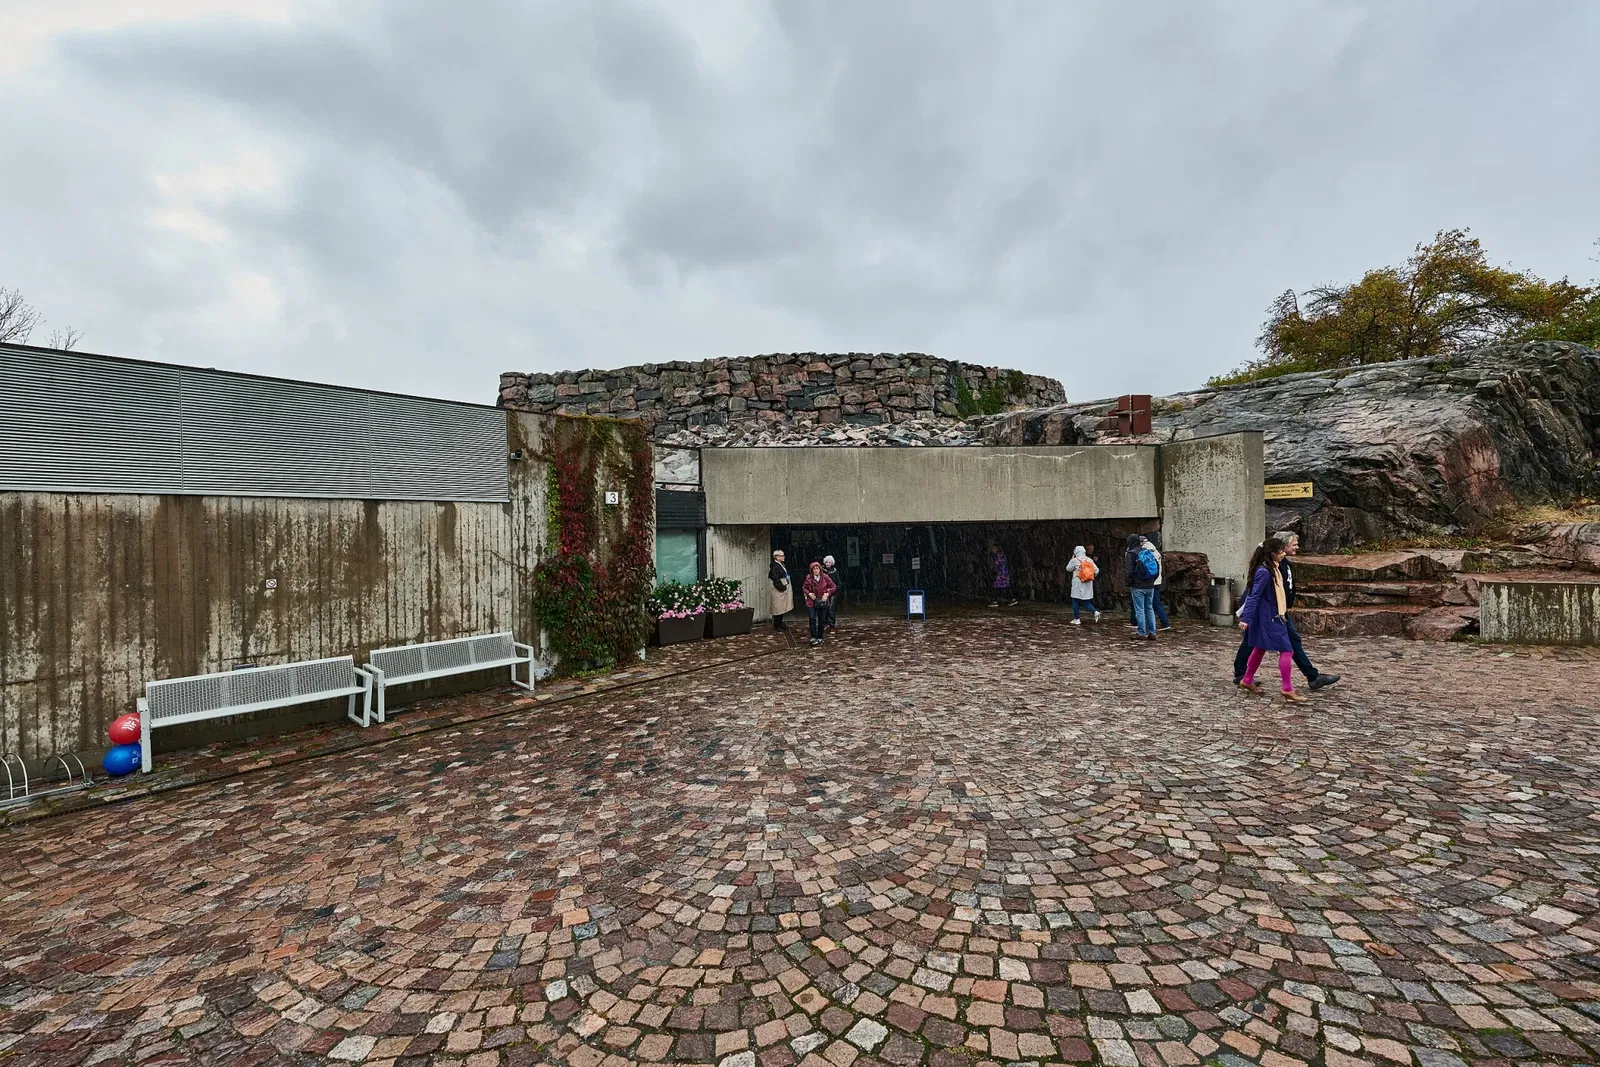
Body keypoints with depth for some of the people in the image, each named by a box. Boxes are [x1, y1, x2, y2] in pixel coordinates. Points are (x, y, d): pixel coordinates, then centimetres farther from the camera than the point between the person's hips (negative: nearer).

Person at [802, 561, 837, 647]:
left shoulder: (825, 577, -7)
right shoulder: (808, 578, -5)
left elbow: (833, 587, 1)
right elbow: (804, 587, 9)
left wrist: (827, 593, -12)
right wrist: (809, 593, -9)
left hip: (822, 602, 1)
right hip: (811, 602, -1)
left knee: (821, 620, 8)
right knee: (812, 619, -12)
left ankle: (820, 638, 22)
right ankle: (814, 638, -6)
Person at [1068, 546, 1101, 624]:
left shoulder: (1075, 560, -9)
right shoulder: (1089, 560, 6)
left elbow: (1068, 568, 3)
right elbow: (1097, 570, 5)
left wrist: (1072, 559, 12)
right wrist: (1092, 577, 22)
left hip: (1078, 584, -5)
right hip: (1088, 585, 5)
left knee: (1075, 601, 5)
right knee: (1086, 601, 14)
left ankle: (1076, 619, 7)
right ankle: (1096, 612, -7)